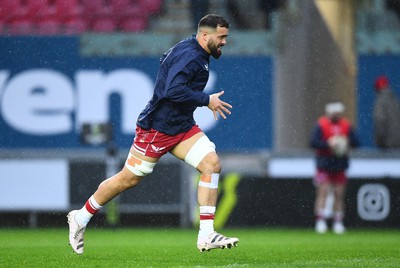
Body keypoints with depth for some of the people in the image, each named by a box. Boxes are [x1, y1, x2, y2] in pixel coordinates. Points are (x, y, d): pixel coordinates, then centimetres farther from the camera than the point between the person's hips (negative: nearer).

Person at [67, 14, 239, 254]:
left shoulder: (197, 54, 10)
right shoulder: (189, 56, -21)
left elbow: (166, 60, 25)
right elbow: (173, 91, -33)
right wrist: (207, 100, -23)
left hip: (182, 126, 9)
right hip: (157, 126, -9)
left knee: (212, 164, -8)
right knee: (130, 178, 1)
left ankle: (206, 236, -9)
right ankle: (81, 218, 21)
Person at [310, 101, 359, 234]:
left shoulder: (346, 125, 8)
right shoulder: (321, 125, -4)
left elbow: (356, 142, 5)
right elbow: (313, 142, -13)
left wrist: (346, 142, -14)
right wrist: (328, 144, -21)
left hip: (340, 166, 4)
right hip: (324, 165, -4)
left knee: (339, 194, 3)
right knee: (323, 192, -10)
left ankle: (338, 223, 9)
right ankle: (320, 221, -8)